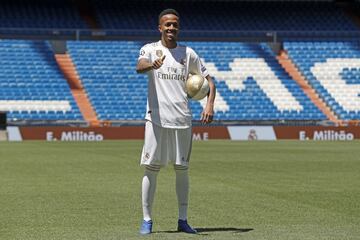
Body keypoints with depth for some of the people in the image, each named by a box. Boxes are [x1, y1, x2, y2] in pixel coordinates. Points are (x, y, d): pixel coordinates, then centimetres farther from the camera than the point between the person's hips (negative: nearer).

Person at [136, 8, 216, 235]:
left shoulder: (188, 53, 11)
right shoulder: (150, 49, 3)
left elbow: (208, 80, 13)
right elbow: (139, 66, -20)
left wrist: (210, 105, -4)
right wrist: (152, 65, -44)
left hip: (182, 120, 3)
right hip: (157, 119, -3)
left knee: (182, 170, 6)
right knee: (151, 169, -3)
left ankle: (183, 220, 13)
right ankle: (147, 220, 4)